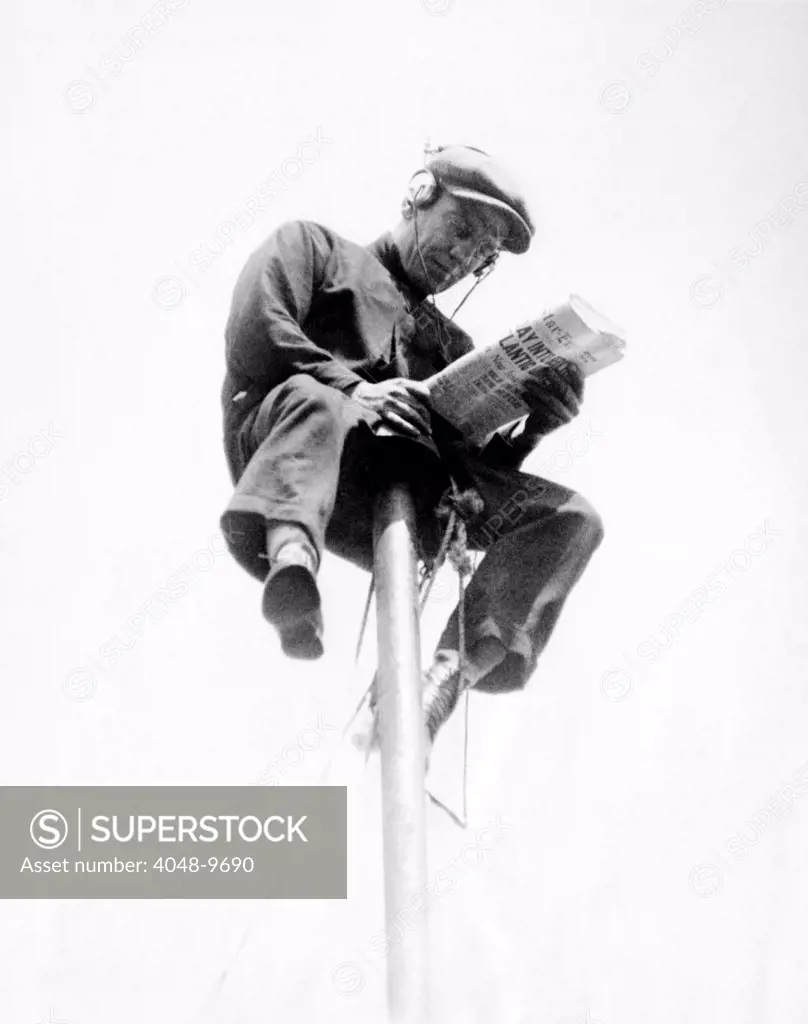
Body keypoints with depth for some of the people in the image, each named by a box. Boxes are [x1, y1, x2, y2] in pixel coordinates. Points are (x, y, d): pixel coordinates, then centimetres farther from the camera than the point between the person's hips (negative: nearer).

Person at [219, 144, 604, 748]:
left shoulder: (452, 346, 35)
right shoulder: (313, 246, 23)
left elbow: (476, 469, 21)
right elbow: (253, 330, 1)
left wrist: (536, 424, 0)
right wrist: (351, 386, -13)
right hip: (282, 449, -4)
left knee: (572, 518, -16)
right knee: (312, 398, -38)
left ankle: (445, 679, -36)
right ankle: (290, 560, -63)